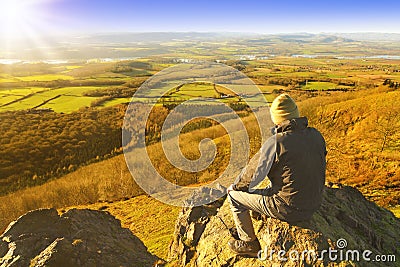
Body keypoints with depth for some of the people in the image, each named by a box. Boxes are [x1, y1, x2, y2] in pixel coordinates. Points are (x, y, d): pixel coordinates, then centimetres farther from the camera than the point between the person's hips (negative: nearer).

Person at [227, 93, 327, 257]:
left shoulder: (275, 143, -23)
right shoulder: (316, 136, -4)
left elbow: (252, 173, -13)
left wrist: (235, 186, 8)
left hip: (288, 209, -7)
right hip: (313, 205, 7)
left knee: (234, 195, 8)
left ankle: (249, 244, 20)